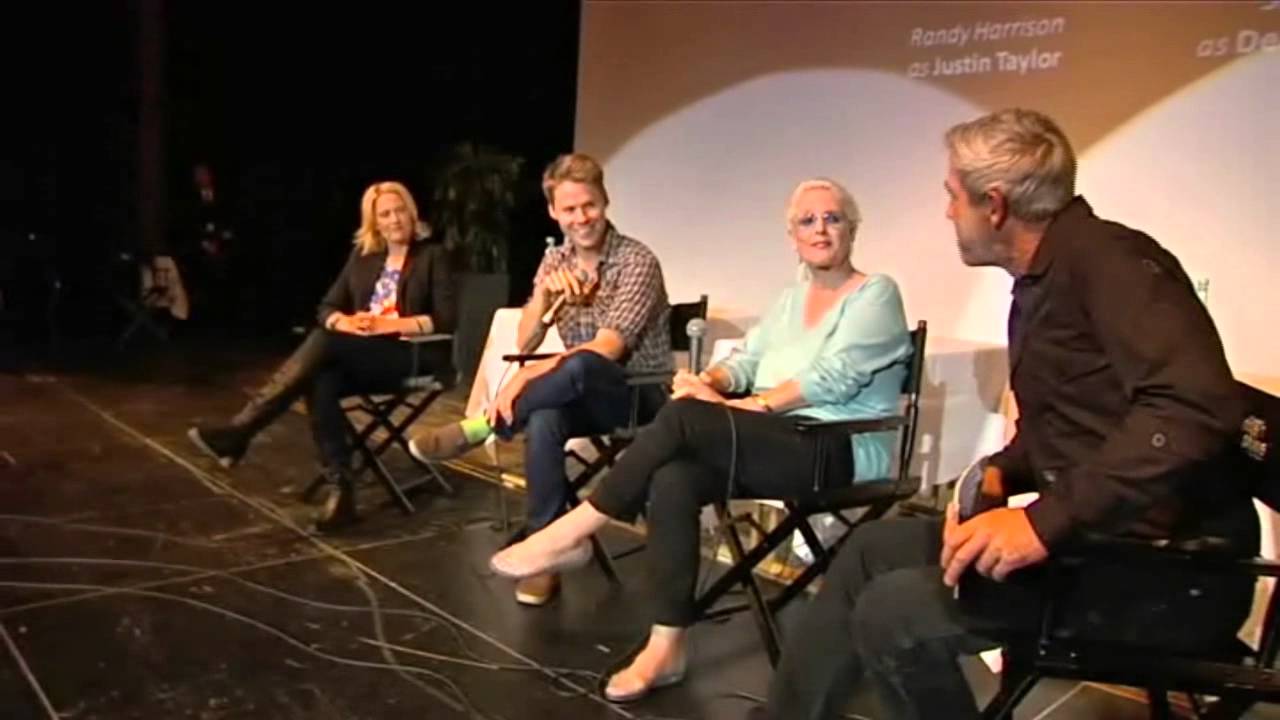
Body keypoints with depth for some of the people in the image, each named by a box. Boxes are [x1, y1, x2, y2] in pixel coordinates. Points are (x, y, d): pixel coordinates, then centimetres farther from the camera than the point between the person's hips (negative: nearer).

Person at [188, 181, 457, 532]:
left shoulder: (433, 255, 3)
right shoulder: (362, 256, 18)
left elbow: (447, 319, -8)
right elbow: (327, 308, 13)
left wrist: (389, 324, -18)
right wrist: (345, 321, -11)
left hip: (414, 357, -5)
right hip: (361, 358, 5)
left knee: (326, 341, -30)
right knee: (321, 382, -31)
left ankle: (239, 431, -30)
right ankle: (339, 490, -34)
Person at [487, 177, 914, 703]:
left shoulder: (876, 294, 0)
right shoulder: (792, 298, 23)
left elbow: (834, 379, -14)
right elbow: (748, 359, 13)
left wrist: (744, 406, -20)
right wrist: (711, 380, -11)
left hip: (837, 450, -6)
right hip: (773, 443, 6)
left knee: (685, 418, -29)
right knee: (672, 478, -27)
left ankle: (571, 536, -18)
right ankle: (666, 647, -25)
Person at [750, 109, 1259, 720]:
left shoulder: (1106, 258, -15)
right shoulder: (1040, 281, 14)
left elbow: (1196, 406, -30)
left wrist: (1048, 518, -30)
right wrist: (999, 473, 3)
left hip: (1167, 566, -10)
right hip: (1102, 536, 10)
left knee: (895, 611, -22)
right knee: (875, 548, 10)